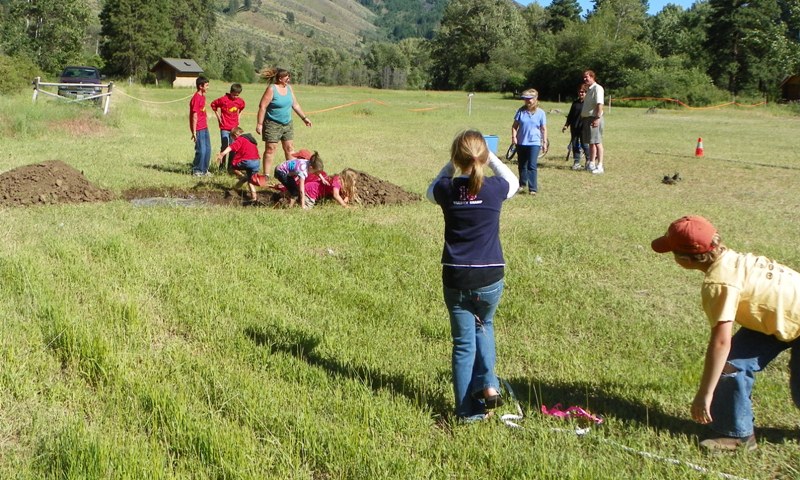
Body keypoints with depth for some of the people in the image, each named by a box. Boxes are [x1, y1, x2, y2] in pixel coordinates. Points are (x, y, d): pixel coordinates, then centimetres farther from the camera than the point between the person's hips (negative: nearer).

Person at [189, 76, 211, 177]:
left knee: (207, 149, 12)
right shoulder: (196, 98, -17)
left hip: (204, 128, 9)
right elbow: (194, 116, -18)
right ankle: (196, 170, 7)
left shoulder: (203, 96, 11)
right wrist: (194, 132, -18)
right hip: (199, 129, -9)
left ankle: (204, 169, 23)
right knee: (201, 150, -5)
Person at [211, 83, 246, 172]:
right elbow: (213, 104, 1)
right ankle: (222, 166, 3)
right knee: (224, 146, -4)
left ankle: (231, 166, 16)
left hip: (234, 127, 4)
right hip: (224, 127, -4)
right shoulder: (223, 99, -11)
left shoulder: (240, 102, 1)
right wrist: (218, 116, 1)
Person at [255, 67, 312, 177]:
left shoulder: (288, 88, 7)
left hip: (287, 124, 7)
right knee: (270, 149, -3)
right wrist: (259, 124, -19)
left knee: (289, 148, 8)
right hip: (273, 124, -7)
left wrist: (304, 117, 16)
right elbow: (262, 106, -15)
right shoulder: (272, 89, -14)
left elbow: (295, 105, 17)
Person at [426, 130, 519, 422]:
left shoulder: (447, 189, -7)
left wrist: (451, 166, 18)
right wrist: (493, 159, 21)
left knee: (463, 343, 10)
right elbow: (513, 182, 16)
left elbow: (431, 191, 19)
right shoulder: (495, 188, -9)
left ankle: (468, 409, 15)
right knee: (484, 326, 27)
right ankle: (488, 384, 9)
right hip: (489, 278, 0)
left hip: (455, 279, 0)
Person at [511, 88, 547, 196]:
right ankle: (522, 184, 33)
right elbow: (515, 125, 4)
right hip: (521, 142, 3)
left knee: (532, 166, -9)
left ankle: (533, 188, -9)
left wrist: (545, 142, -1)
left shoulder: (540, 113, -3)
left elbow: (544, 129, 1)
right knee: (522, 165, 15)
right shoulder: (521, 111, 1)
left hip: (534, 143, -3)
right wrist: (514, 136, -9)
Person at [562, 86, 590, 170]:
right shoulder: (575, 102, 15)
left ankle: (589, 161, 12)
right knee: (575, 145, 6)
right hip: (574, 127, 6)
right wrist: (566, 125, 17)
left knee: (584, 144, -5)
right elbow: (570, 115, 20)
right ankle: (576, 163, 12)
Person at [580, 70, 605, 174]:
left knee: (597, 142, -9)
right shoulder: (588, 89, 18)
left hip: (594, 119, -9)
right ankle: (591, 164, 19)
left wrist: (597, 118, -26)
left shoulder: (597, 88, -11)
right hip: (586, 119, 9)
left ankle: (600, 166, -9)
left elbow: (599, 104, -20)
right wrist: (582, 118, 18)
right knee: (591, 142, 13)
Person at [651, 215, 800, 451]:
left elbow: (721, 342, -35)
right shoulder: (729, 258, -7)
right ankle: (736, 433, 7)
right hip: (779, 316, 8)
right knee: (732, 363, -1)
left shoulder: (718, 281, -33)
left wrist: (704, 394, -30)